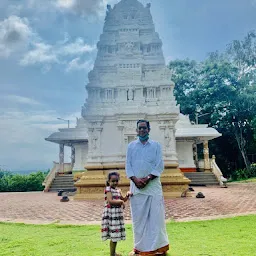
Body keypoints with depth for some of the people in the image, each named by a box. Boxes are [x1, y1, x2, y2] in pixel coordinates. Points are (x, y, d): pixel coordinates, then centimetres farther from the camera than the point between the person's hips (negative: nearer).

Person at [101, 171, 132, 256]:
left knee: (115, 234, 15)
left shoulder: (118, 190, 12)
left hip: (117, 213, 8)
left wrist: (127, 195, 4)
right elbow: (110, 201, -23)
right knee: (114, 234, -6)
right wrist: (121, 202, -14)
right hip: (111, 213, -8)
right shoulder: (108, 189, -12)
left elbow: (123, 199, 24)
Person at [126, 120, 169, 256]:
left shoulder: (156, 145, 4)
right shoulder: (131, 146, 9)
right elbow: (128, 165, 5)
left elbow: (159, 166, -1)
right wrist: (135, 179, -11)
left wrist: (147, 178, -13)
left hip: (152, 185, -1)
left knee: (155, 215, -1)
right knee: (138, 216, 5)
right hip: (136, 185, 2)